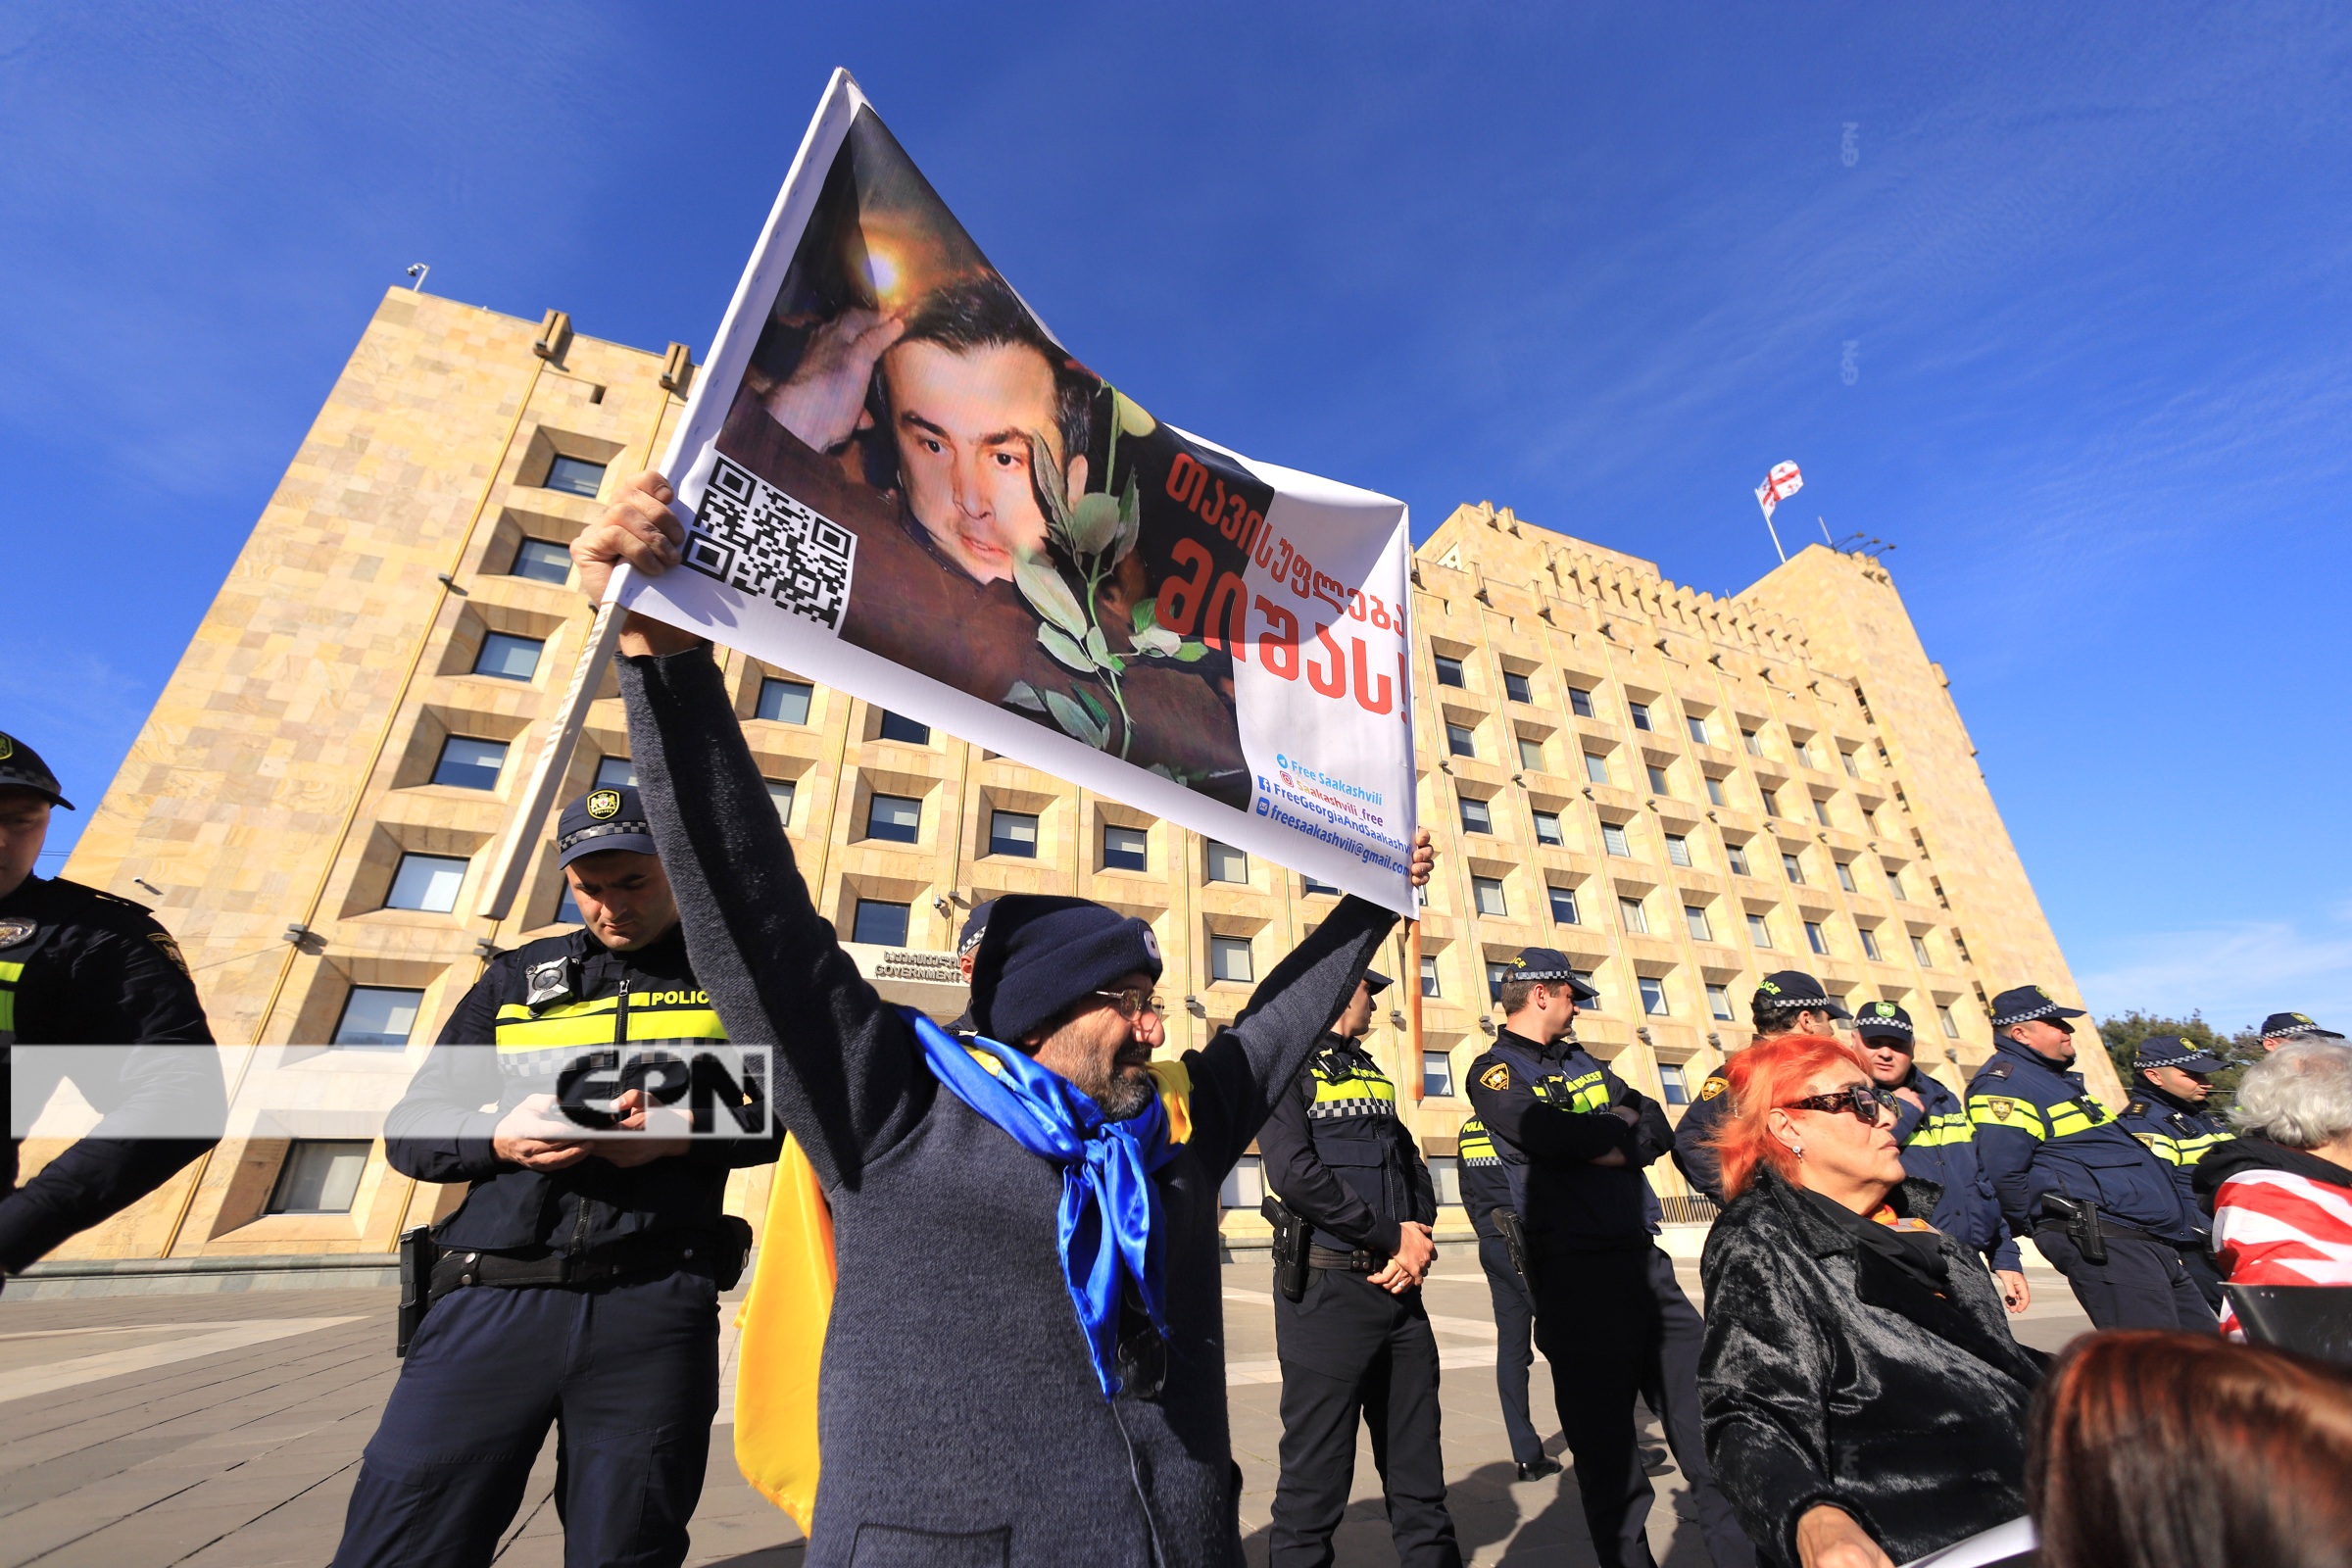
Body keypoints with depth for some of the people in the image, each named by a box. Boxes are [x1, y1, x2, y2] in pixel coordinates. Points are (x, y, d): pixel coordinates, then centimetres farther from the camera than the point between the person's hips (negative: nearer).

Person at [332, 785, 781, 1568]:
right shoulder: (516, 977, 15)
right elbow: (409, 1126, 14)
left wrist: (683, 1134, -15)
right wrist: (498, 1139, -8)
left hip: (653, 1305, -2)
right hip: (493, 1296, 2)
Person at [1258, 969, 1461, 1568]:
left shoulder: (1369, 1071, 15)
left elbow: (1411, 1163, 13)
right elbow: (1295, 1173, -20)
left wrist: (1419, 1234, -6)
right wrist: (1394, 1238, -12)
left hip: (1400, 1289, 7)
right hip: (1328, 1288, -7)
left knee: (1418, 1475, 17)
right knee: (1317, 1480, 4)